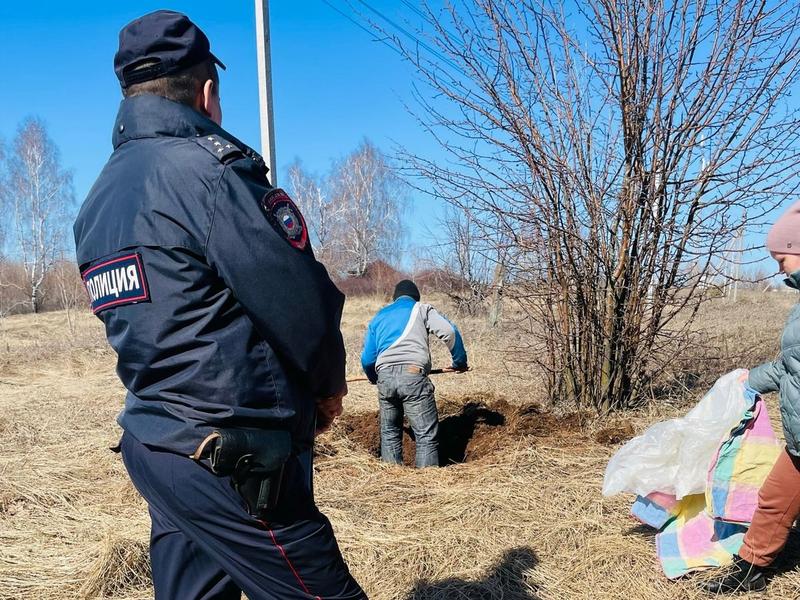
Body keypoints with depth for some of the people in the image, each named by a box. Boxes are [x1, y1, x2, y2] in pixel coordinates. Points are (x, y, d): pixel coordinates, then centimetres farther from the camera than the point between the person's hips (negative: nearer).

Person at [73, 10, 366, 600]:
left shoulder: (96, 200, 12)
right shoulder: (204, 166, -15)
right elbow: (297, 297, -17)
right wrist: (328, 384, 2)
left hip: (151, 440, 9)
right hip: (232, 458, -9)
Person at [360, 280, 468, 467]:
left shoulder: (379, 316, 27)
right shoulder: (421, 309, 17)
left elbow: (367, 359, 22)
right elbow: (449, 331, -1)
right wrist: (460, 361, 12)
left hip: (384, 376, 4)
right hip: (412, 374, -4)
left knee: (389, 433, 17)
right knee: (426, 436, -2)